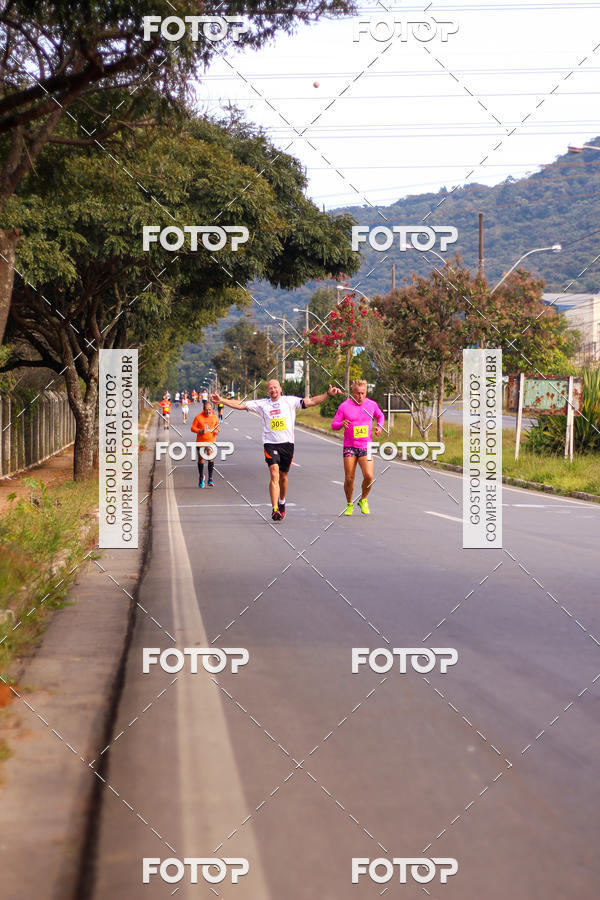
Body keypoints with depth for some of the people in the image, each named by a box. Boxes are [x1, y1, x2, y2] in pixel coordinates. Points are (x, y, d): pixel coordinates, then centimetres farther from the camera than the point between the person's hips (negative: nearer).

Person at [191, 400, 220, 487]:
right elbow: (193, 428, -1)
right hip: (201, 442, -1)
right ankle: (201, 478, 23)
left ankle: (210, 479, -4)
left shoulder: (215, 417, 6)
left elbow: (217, 428, 18)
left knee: (211, 458, -9)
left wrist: (216, 431, -5)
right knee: (201, 459, 5)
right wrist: (201, 431, -17)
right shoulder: (198, 417, -3)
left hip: (211, 442, 1)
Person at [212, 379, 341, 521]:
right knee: (274, 474, -17)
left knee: (283, 476, 13)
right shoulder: (261, 404, 7)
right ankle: (275, 509, -22)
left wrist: (328, 394, -10)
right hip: (270, 444, -1)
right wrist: (221, 400, -2)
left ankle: (281, 502, 39)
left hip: (287, 443, 1)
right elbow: (240, 405, 7)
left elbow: (310, 402, 0)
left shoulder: (290, 401, 6)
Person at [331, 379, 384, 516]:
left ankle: (363, 500, 12)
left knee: (368, 476, -14)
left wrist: (379, 427, 4)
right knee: (349, 479, -4)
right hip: (349, 446, -1)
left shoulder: (371, 404, 4)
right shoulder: (344, 406, -3)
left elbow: (380, 416, 24)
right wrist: (342, 424, -21)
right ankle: (349, 504, 19)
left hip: (366, 447, 1)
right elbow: (334, 425, 1)